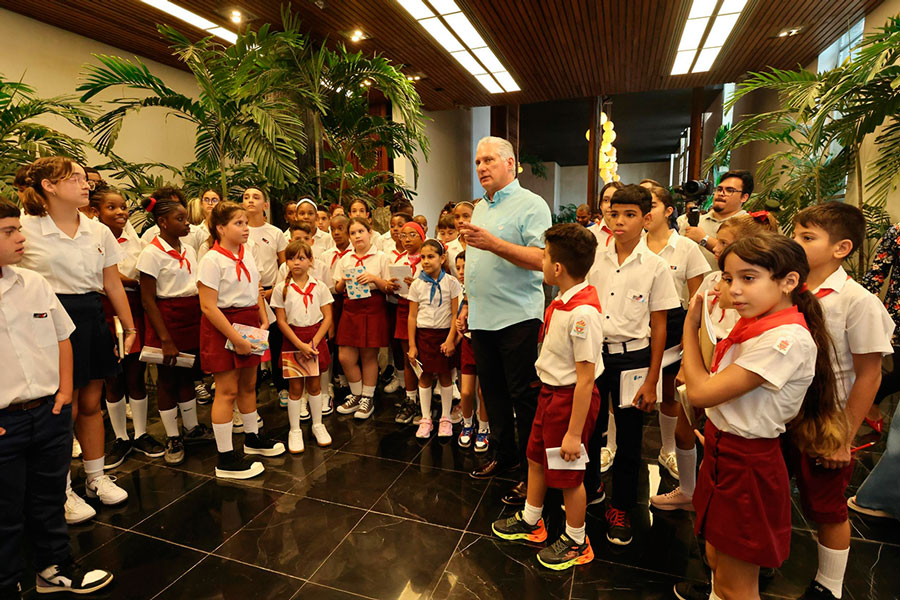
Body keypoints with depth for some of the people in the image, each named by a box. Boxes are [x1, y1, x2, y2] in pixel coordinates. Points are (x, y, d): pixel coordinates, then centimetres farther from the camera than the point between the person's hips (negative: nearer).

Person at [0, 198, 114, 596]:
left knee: (49, 500, 21)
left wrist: (64, 389, 4)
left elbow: (62, 336, 11)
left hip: (50, 413, 5)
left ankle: (55, 568, 41)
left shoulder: (33, 283, 3)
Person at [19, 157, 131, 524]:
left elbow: (113, 284, 10)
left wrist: (129, 327, 12)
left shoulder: (99, 231, 6)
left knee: (91, 403, 14)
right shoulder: (26, 229, -7)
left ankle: (96, 478, 30)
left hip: (92, 318, 4)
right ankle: (62, 491, 23)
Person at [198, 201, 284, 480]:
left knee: (248, 384, 18)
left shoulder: (247, 255, 8)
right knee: (227, 390, -1)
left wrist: (264, 320, 5)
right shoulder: (211, 260, -15)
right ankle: (225, 459, 10)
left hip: (249, 323, 7)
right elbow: (208, 306, -19)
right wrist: (235, 338, -20)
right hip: (222, 327, -7)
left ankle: (252, 437, 36)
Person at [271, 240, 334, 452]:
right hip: (292, 341, -1)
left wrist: (313, 343, -12)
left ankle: (318, 425, 27)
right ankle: (294, 431, 19)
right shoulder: (281, 289, -2)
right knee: (295, 387, 6)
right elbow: (282, 321, -5)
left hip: (316, 339, 1)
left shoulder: (319, 287, 0)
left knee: (314, 385, 10)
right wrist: (300, 344, -14)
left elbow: (327, 318, -2)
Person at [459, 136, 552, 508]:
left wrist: (493, 243, -27)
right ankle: (504, 455, 33)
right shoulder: (479, 209, 17)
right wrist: (469, 305, 19)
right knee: (492, 391, 16)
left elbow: (540, 259, -21)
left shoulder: (530, 205, -8)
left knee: (524, 397, 2)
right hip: (482, 320, 8)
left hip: (518, 319, -8)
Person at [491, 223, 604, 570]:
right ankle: (530, 521, 48)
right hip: (550, 392, 9)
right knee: (536, 458, 24)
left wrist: (574, 432, -22)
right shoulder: (563, 301, -4)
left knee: (568, 475, 11)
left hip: (572, 398, -9)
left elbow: (585, 376, -27)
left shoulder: (584, 312, -29)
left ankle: (576, 541, 37)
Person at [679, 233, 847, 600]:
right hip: (724, 452, 8)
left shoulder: (788, 339, -27)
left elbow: (700, 393, -26)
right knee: (717, 560, 27)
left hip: (747, 466, -8)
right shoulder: (755, 325, 2)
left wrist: (691, 324, -17)